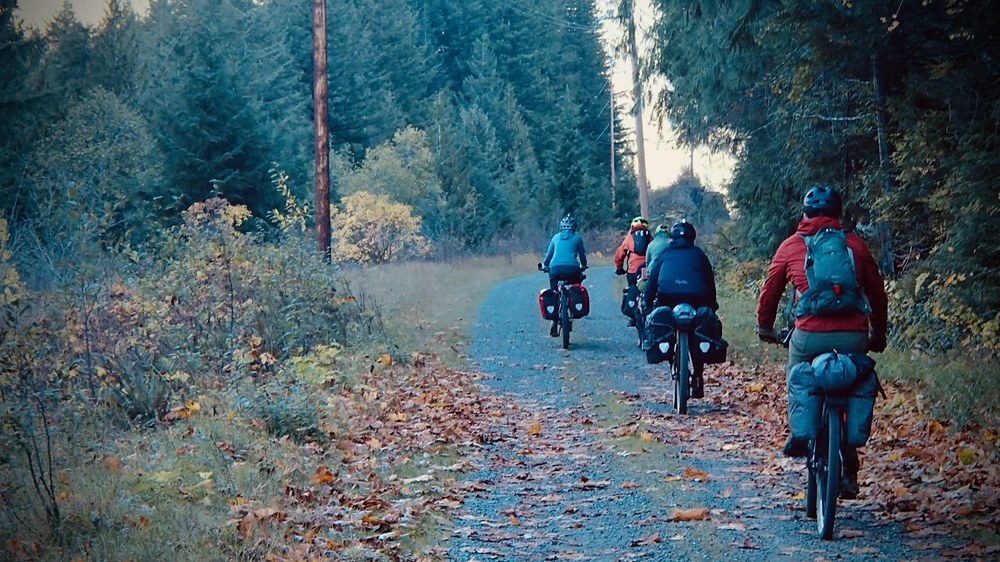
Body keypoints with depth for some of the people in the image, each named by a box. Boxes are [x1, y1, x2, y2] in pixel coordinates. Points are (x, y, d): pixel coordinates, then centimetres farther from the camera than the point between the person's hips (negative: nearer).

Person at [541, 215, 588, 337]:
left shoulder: (556, 237, 20)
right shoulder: (577, 238, 14)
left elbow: (548, 254, 24)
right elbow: (582, 255, 22)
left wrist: (545, 265, 42)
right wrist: (583, 266, 41)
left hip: (555, 268, 2)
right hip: (572, 268, -2)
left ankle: (554, 325, -4)